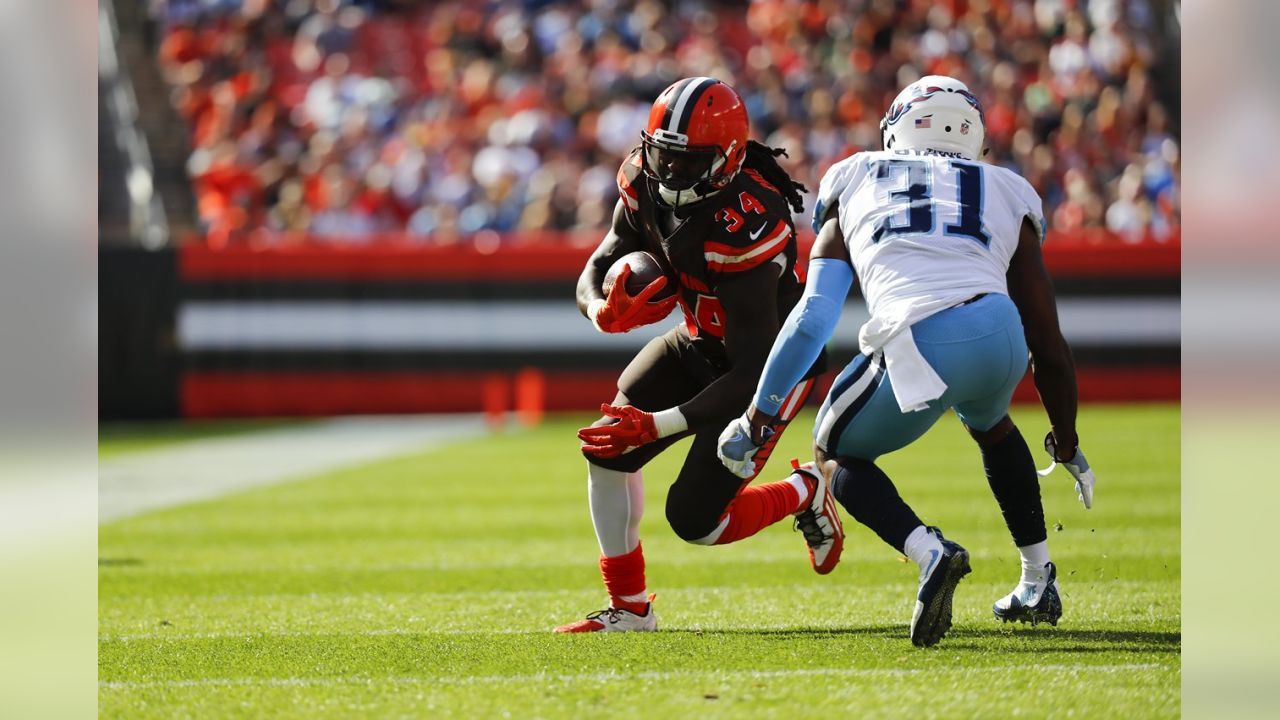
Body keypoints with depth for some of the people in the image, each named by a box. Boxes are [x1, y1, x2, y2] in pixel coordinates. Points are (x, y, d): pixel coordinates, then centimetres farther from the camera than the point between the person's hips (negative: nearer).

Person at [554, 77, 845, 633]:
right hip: (702, 342, 7)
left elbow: (752, 372, -33)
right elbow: (595, 272, -5)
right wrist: (604, 312, -30)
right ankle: (628, 607, 7)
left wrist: (658, 425, -36)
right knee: (606, 450, -7)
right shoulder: (645, 181, -14)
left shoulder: (743, 229, -36)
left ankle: (804, 495, 16)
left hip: (772, 362, -7)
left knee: (695, 520, -12)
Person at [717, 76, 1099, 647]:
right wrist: (1068, 446, 38)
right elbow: (1047, 342, 26)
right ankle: (1038, 582, 39)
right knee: (989, 424, 39)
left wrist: (756, 417, 20)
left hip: (915, 343, -3)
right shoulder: (1008, 195, 27)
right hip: (1000, 337, 3)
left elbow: (814, 316, 14)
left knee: (837, 452, 24)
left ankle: (929, 551, -3)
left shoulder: (855, 182, 25)